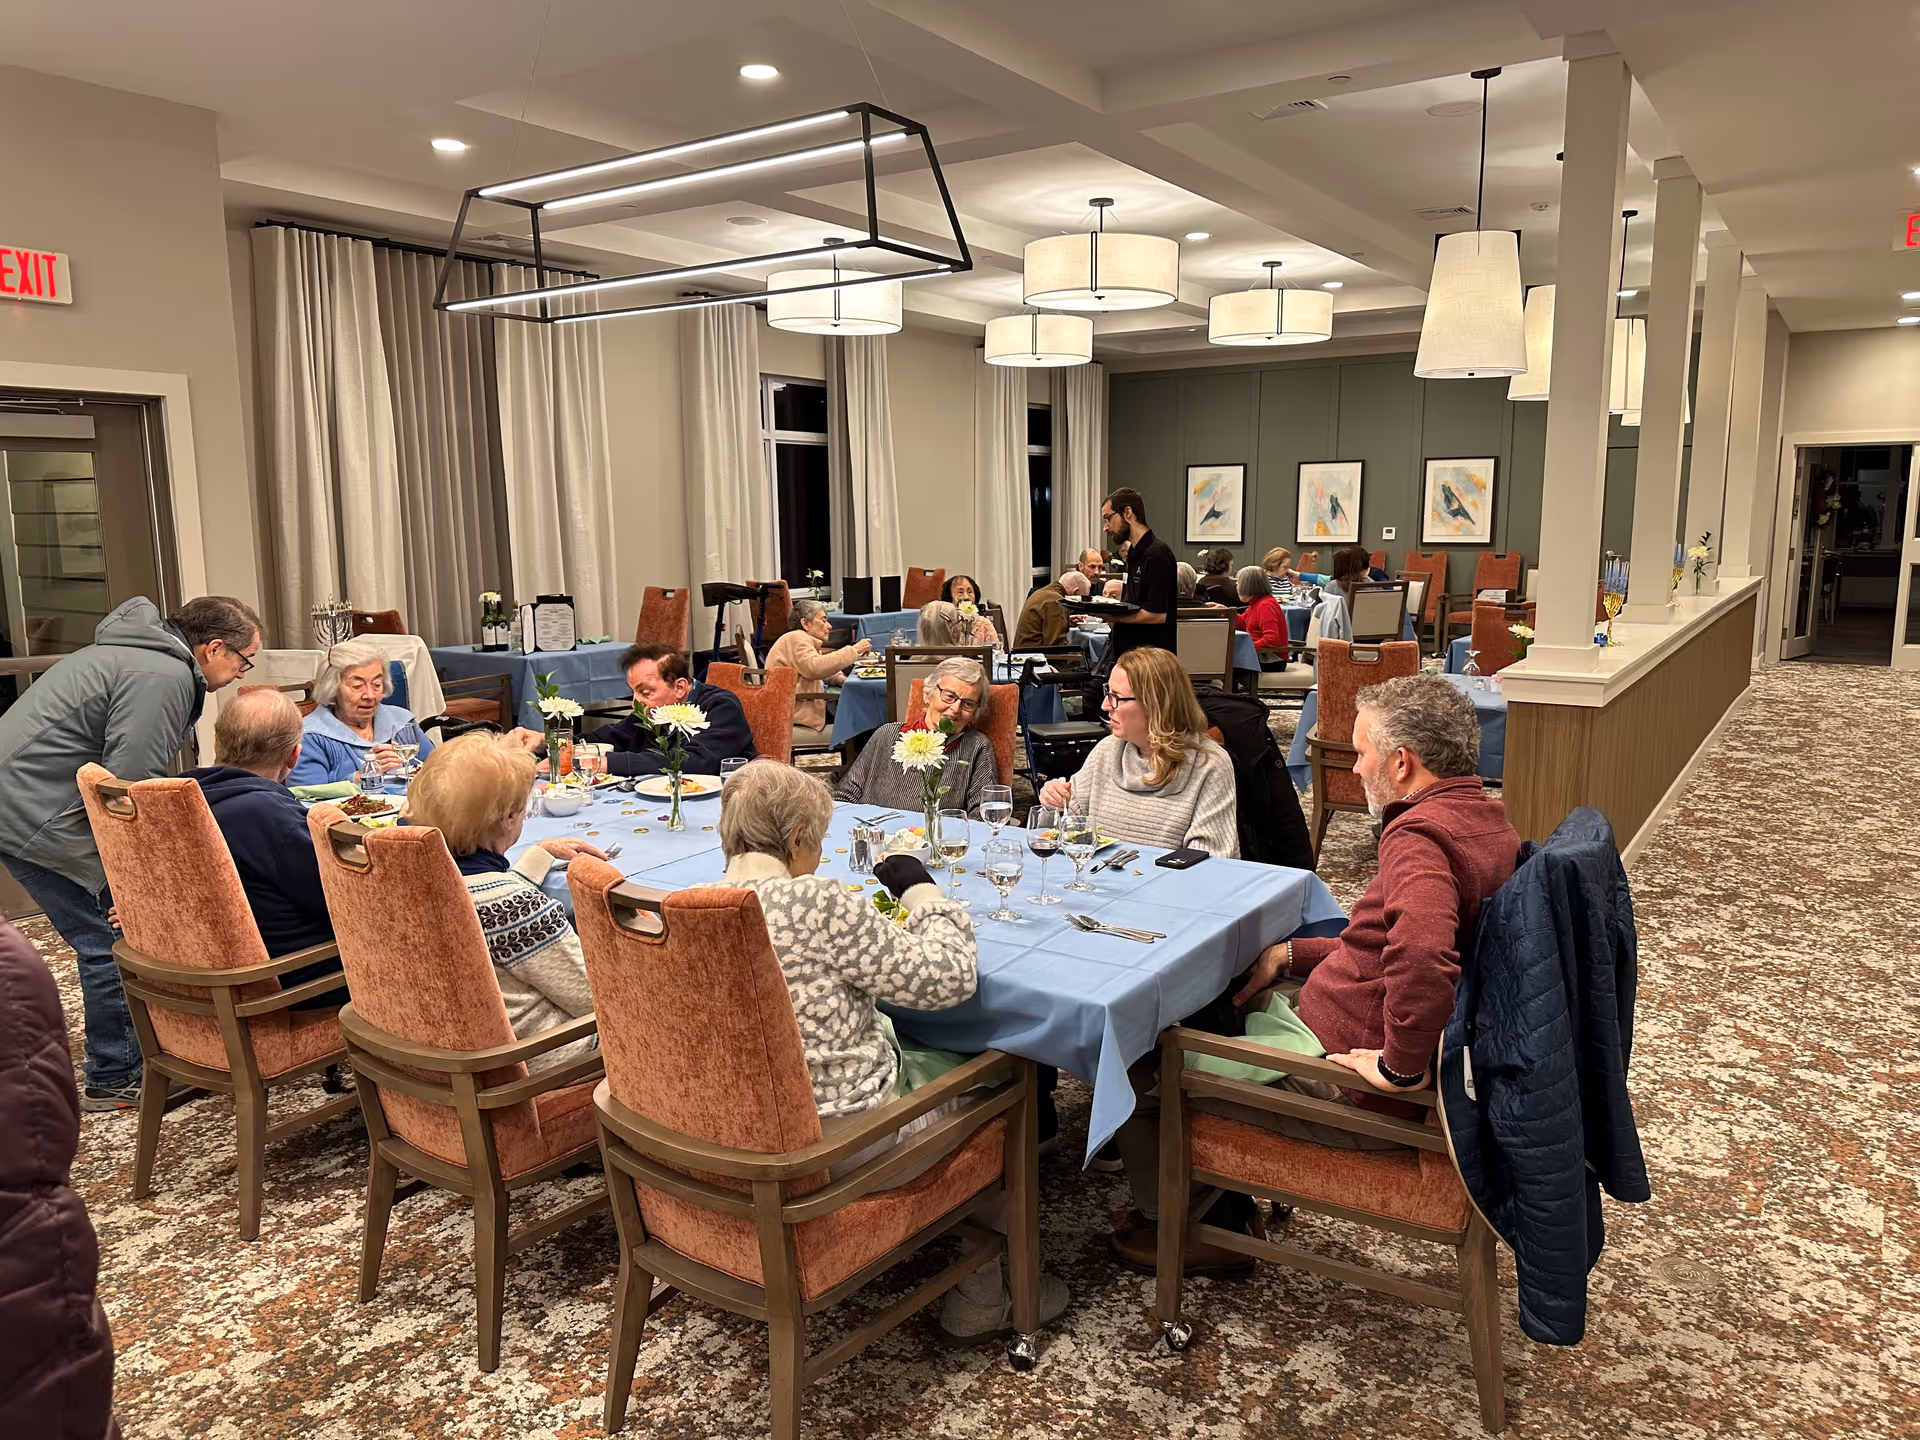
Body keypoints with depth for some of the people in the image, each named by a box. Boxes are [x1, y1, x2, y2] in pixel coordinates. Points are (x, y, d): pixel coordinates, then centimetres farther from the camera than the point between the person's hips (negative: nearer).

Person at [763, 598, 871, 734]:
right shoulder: (796, 638, -13)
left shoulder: (804, 640, 19)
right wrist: (853, 650, -25)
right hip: (798, 713, -10)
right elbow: (815, 667, -31)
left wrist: (839, 677, 7)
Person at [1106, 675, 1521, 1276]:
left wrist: (1401, 1065, -32)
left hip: (1355, 1084, -10)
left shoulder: (1420, 836, -26)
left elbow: (1420, 953, -47)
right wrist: (1293, 954, 12)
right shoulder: (1485, 820, 8)